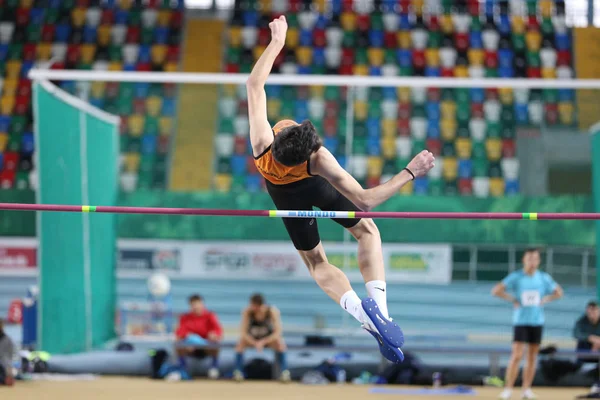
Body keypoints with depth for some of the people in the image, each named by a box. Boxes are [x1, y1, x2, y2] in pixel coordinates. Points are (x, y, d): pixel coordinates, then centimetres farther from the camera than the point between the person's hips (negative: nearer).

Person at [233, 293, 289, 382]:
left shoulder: (273, 311, -25)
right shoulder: (247, 312, -23)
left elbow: (278, 332, -28)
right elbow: (243, 332, -24)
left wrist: (263, 342, -37)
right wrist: (255, 343, -39)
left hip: (269, 338, -1)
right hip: (252, 338, 1)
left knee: (280, 343, -32)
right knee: (241, 342, -29)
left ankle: (285, 372, -26)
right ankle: (238, 372, -22)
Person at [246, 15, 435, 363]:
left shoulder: (262, 144, -44)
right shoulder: (320, 162, -48)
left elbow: (255, 84, -33)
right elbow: (365, 200, -42)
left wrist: (277, 41, -25)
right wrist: (410, 173, -38)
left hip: (286, 197, 3)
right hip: (318, 187, -3)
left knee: (316, 262, 19)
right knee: (366, 230, 22)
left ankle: (360, 310, -4)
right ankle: (378, 303, -1)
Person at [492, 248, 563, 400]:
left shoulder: (544, 278, 3)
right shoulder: (515, 277, -5)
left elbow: (558, 292, 15)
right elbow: (496, 290, -7)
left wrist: (545, 300, 1)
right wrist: (513, 300, -10)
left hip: (537, 321, 3)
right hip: (521, 321, -3)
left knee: (532, 357, 6)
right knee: (517, 356, -11)